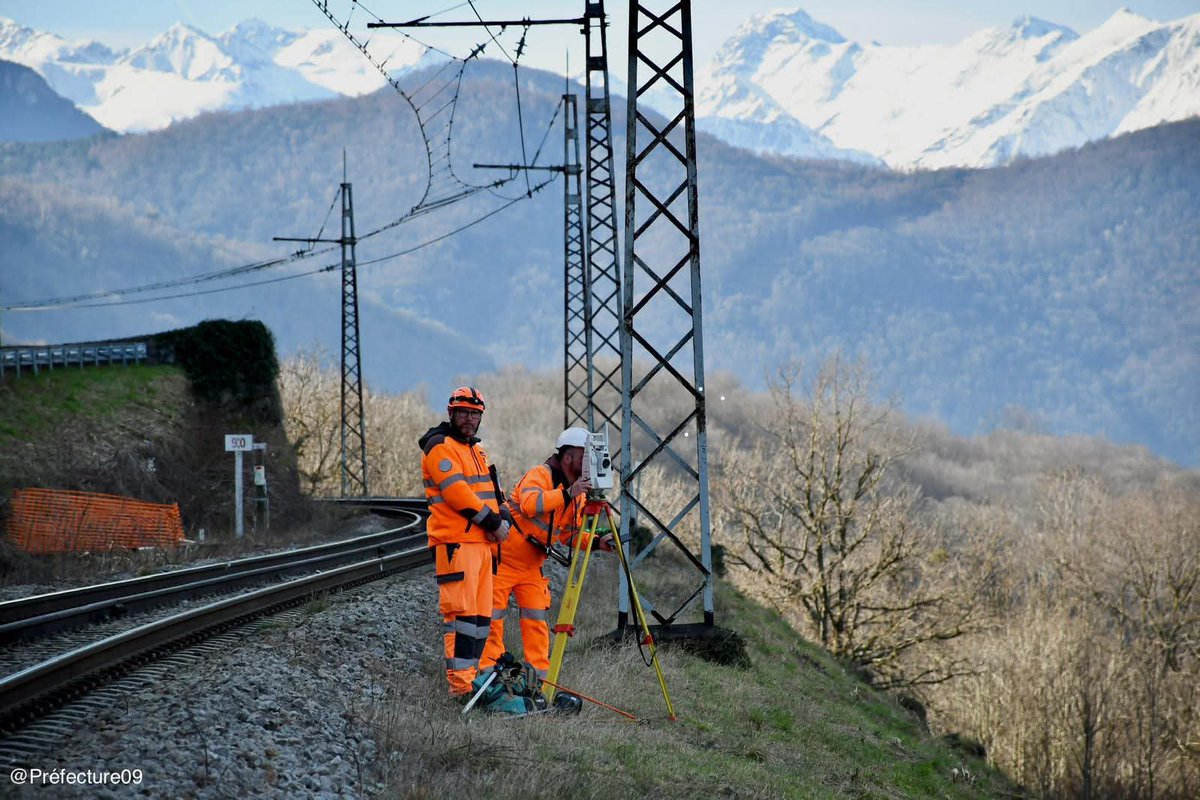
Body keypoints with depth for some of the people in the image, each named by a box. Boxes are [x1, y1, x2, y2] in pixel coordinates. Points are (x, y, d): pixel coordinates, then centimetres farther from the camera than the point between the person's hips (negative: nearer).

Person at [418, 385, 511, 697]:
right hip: (455, 543, -9)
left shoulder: (475, 450, 23)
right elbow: (457, 492, -16)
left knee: (482, 614, 8)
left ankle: (471, 677, 12)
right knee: (462, 612, -14)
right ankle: (460, 683, -17)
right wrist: (492, 521, -14)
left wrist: (500, 519, -2)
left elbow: (488, 492, 19)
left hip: (482, 542, 9)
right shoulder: (440, 447, -6)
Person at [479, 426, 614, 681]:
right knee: (493, 617, -4)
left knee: (536, 620, 3)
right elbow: (529, 504, -38)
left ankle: (541, 677, 5)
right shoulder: (539, 475, -18)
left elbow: (569, 533, 12)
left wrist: (596, 543, -5)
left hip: (532, 564, 8)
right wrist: (566, 495, -45)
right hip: (502, 558, -8)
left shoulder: (577, 490, 7)